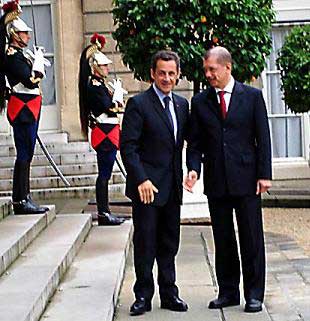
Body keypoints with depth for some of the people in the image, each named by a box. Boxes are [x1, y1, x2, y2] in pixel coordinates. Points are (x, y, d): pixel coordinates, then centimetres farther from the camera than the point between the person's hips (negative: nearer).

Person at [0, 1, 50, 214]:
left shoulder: (19, 53, 16)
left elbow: (35, 77, 18)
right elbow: (31, 80, -20)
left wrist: (39, 61, 7)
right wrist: (38, 61, -7)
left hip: (28, 108, 10)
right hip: (23, 108, -10)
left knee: (26, 153, 11)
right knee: (24, 153, -8)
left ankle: (24, 199, 16)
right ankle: (21, 201, -5)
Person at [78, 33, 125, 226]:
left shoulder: (98, 85, 16)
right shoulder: (94, 86, -14)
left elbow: (110, 106, 18)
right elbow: (110, 107, -20)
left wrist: (117, 97, 5)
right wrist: (118, 92, -7)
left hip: (107, 135, 10)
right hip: (105, 134, -10)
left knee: (104, 174, 12)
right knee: (104, 174, -5)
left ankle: (105, 212, 18)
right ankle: (103, 213, 0)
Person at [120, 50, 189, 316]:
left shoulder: (182, 104, 12)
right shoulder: (138, 104, -8)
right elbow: (128, 147, -13)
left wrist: (184, 174, 7)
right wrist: (141, 180, -20)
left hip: (172, 186, 6)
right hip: (147, 186, -6)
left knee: (169, 244, 13)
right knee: (145, 243, 1)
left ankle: (169, 293, 23)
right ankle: (143, 296, 12)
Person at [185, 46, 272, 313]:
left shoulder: (252, 96, 2)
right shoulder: (200, 101, 7)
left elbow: (263, 138, 0)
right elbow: (195, 141, 8)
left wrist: (264, 174, -6)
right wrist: (193, 168, -8)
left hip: (246, 180, -2)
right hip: (216, 181, 2)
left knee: (252, 239, 3)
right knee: (222, 240, 9)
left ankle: (254, 293, 14)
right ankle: (228, 292, 20)